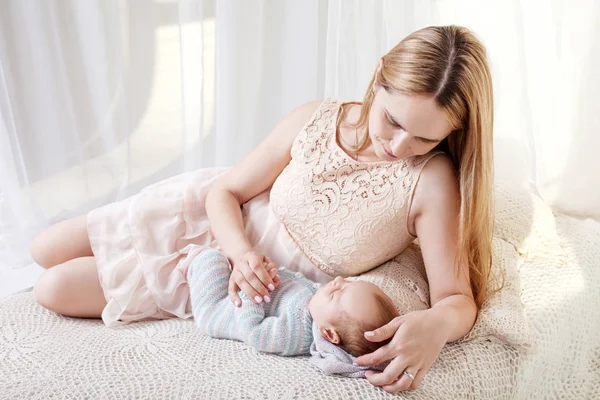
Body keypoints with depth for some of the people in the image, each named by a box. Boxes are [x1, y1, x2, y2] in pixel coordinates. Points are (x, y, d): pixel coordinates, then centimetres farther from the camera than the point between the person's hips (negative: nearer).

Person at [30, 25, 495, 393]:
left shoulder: (431, 182, -29)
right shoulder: (315, 120, -21)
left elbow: (458, 298, -27)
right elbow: (225, 191, -10)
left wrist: (436, 324, -51)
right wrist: (241, 251, -29)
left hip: (273, 291, -2)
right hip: (214, 219, 2)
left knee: (56, 290, -2)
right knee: (46, 250, 8)